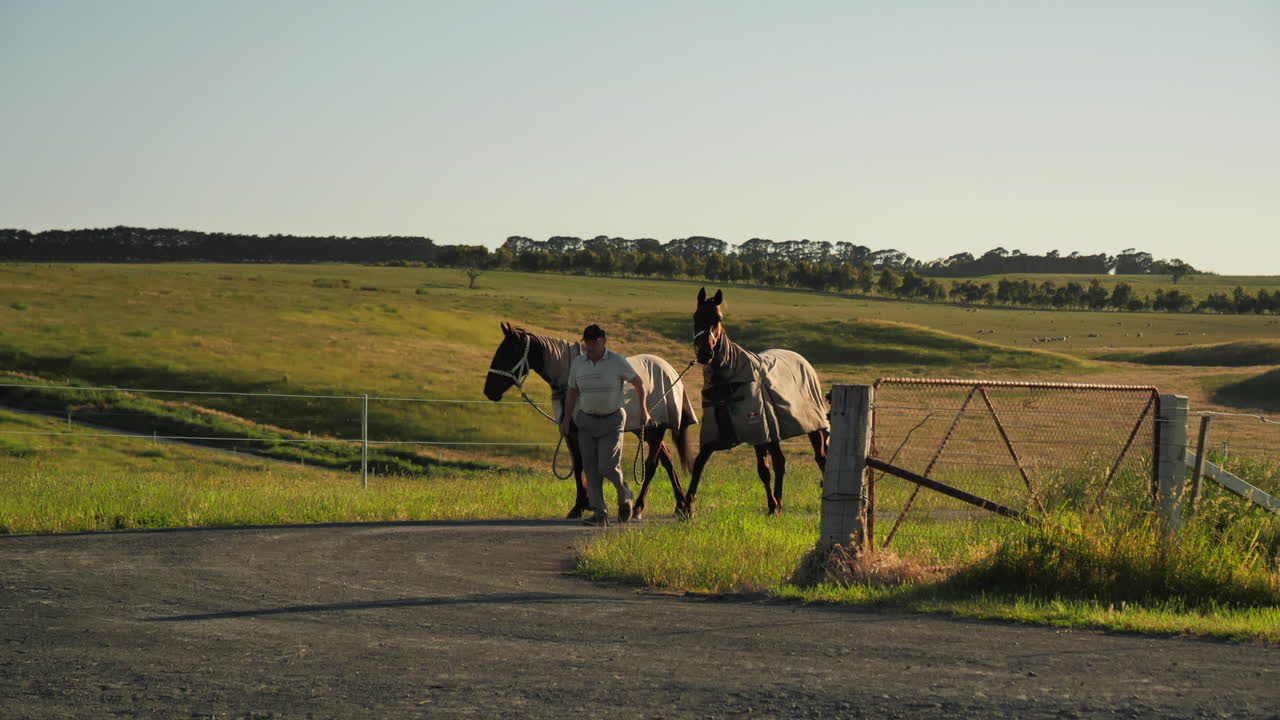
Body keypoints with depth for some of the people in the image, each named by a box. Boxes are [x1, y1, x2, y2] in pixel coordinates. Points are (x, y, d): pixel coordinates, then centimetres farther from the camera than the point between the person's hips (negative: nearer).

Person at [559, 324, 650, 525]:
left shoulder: (617, 362, -9)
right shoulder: (577, 363, 1)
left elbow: (638, 383, 4)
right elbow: (572, 392, 11)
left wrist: (643, 410, 8)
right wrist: (566, 419, 7)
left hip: (612, 420, -4)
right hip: (586, 421, 4)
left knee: (607, 466, -12)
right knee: (590, 469, 0)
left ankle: (623, 493, 20)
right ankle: (600, 514, 7)